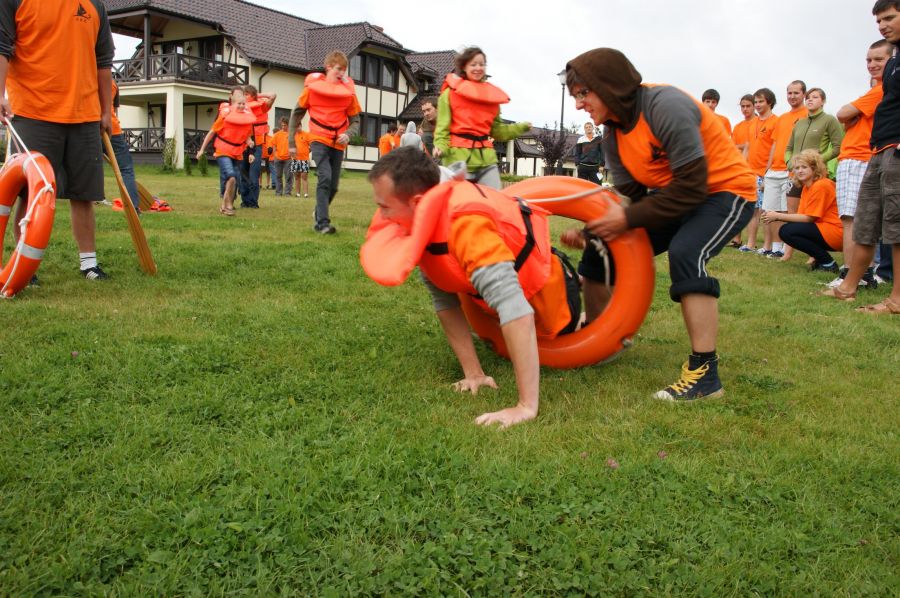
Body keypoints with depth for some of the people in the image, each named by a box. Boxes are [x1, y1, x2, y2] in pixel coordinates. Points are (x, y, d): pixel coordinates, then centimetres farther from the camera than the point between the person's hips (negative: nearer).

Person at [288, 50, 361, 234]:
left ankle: (319, 214, 31)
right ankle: (323, 223, -20)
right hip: (319, 140, -3)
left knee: (333, 185, 7)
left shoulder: (348, 91, 0)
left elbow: (355, 121, 6)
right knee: (325, 178, -21)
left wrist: (348, 135, -16)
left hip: (338, 143, 3)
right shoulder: (313, 86, -3)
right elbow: (296, 113, 6)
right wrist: (292, 142, 5)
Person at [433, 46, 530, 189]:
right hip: (459, 158, -4)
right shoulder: (450, 92, 3)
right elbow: (443, 126, 0)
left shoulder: (492, 95, 17)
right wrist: (441, 147, -17)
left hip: (486, 157, 4)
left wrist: (521, 128, 12)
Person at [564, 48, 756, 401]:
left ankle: (705, 374, -25)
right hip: (673, 195, 8)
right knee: (603, 247, 0)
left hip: (725, 190, -8)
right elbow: (633, 196, -1)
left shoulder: (666, 107, -26)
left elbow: (692, 187, -29)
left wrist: (628, 218, -29)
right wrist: (592, 230, -17)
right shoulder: (613, 137, -1)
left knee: (685, 253, -34)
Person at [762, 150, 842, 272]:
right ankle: (819, 260, 8)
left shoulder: (821, 185, -14)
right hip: (822, 229, 9)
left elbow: (808, 218, -16)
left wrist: (778, 216, -13)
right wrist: (776, 215, -10)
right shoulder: (806, 187, 14)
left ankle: (828, 263, -9)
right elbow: (801, 216, 4)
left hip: (835, 232, -9)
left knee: (787, 231, -19)